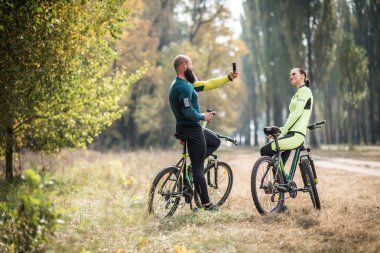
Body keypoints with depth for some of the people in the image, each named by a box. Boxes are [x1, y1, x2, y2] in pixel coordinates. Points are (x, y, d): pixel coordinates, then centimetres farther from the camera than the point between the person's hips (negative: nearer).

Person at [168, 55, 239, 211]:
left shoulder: (185, 84, 13)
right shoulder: (184, 87, -19)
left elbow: (208, 85, 16)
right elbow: (188, 112, -26)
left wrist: (229, 78, 15)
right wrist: (203, 116, -9)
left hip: (184, 128, 9)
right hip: (191, 129, -9)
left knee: (215, 142, 25)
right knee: (198, 168, -4)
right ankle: (206, 204, 1)